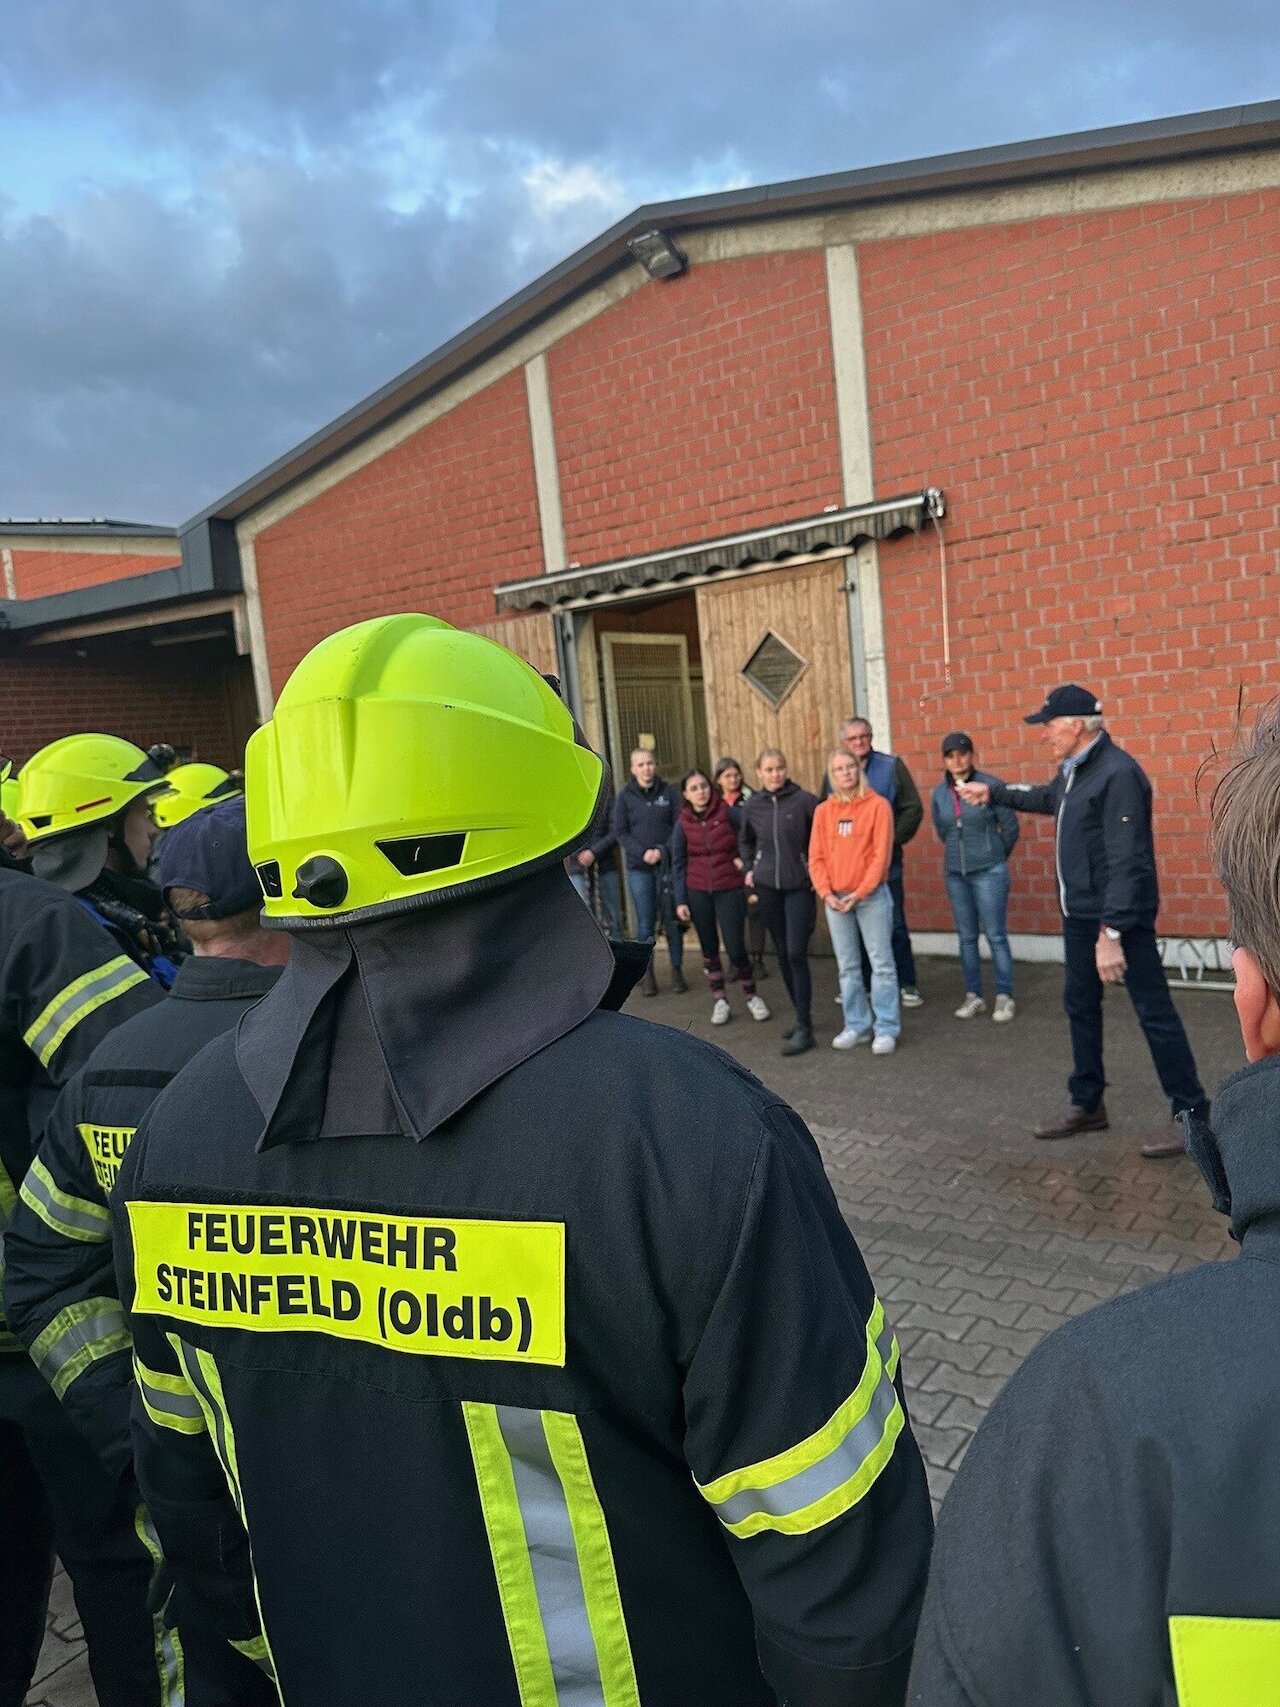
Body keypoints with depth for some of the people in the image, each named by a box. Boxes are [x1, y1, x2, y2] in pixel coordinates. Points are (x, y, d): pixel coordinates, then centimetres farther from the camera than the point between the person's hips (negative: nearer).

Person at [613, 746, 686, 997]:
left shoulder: (668, 792, 2)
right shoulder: (625, 796, 3)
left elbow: (679, 826, 1)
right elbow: (620, 831, 1)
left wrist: (662, 851, -13)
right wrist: (643, 853, -13)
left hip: (667, 864, 0)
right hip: (639, 868, 0)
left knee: (672, 920, 3)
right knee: (645, 923, 1)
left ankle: (677, 970, 14)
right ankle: (647, 974, 9)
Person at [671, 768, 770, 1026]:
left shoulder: (728, 813, -7)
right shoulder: (683, 823, 0)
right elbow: (678, 864, 3)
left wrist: (746, 860, -8)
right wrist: (680, 901, -1)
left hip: (730, 890, -2)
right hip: (698, 893, 2)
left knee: (735, 947, -4)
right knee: (709, 947, 8)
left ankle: (751, 995, 17)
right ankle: (719, 1000, 20)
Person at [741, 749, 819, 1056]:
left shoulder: (804, 800, -9)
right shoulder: (752, 806, 4)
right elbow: (745, 841, 21)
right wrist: (749, 868, 11)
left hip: (799, 887, -4)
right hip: (767, 887, 4)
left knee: (796, 954, -9)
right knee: (783, 954, 10)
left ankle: (804, 1028, -4)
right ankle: (802, 1014, 24)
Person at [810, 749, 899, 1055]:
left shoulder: (878, 805, -3)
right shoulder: (823, 810, 8)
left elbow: (882, 853, -9)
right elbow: (816, 857, 6)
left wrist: (860, 892, -15)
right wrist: (826, 893, -7)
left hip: (872, 896, -4)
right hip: (835, 899, 4)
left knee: (881, 963, -1)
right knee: (848, 966, 10)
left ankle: (886, 1029, 5)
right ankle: (857, 1026, 19)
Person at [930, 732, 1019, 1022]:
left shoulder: (990, 785, -11)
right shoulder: (939, 793, 2)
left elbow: (1010, 827, -2)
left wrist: (995, 856, 10)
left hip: (989, 873, -4)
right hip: (955, 874, 4)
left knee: (995, 936, 0)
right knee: (966, 938, 10)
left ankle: (1004, 997, 9)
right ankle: (973, 996, 19)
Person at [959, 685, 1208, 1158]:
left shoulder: (1118, 773, -21)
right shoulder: (1072, 771, 9)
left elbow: (1126, 862, -25)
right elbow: (1046, 799, 35)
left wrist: (1110, 933, -28)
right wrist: (993, 792, 35)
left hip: (1121, 916, -10)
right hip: (1080, 914, 10)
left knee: (1154, 1012, -2)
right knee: (1080, 1006, 16)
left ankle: (1192, 1114, 11)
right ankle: (1086, 1104, 29)